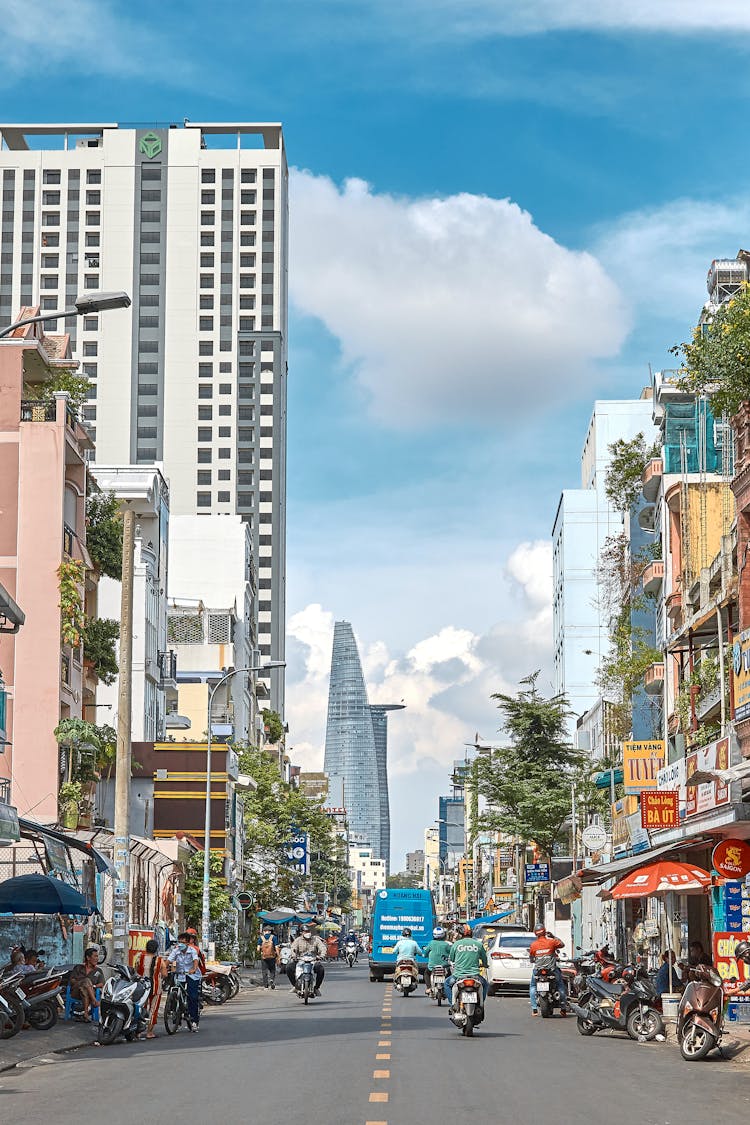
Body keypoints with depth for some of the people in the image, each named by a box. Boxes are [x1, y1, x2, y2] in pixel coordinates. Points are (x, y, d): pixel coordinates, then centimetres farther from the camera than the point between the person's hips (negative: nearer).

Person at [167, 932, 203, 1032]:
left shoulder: (192, 950, -10)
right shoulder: (175, 951, -3)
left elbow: (196, 960, -25)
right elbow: (169, 960, -13)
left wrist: (194, 969, -46)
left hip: (192, 975, -3)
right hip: (180, 974, 3)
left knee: (193, 997, -11)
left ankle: (194, 1020, -4)